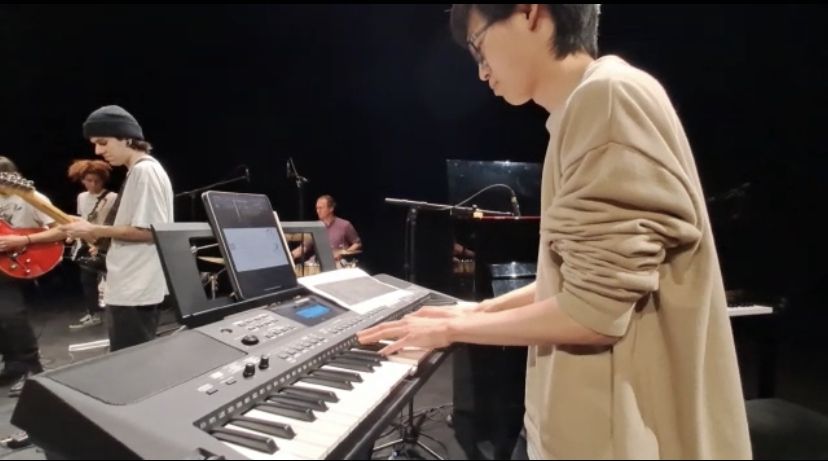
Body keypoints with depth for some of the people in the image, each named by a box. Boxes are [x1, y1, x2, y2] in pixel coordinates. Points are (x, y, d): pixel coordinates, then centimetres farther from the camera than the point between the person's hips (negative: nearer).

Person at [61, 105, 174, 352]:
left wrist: (96, 231, -14)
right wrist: (95, 232, 9)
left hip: (137, 292, -10)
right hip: (130, 288, 10)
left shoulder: (145, 170, -15)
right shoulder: (137, 172, 16)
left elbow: (151, 230, -21)